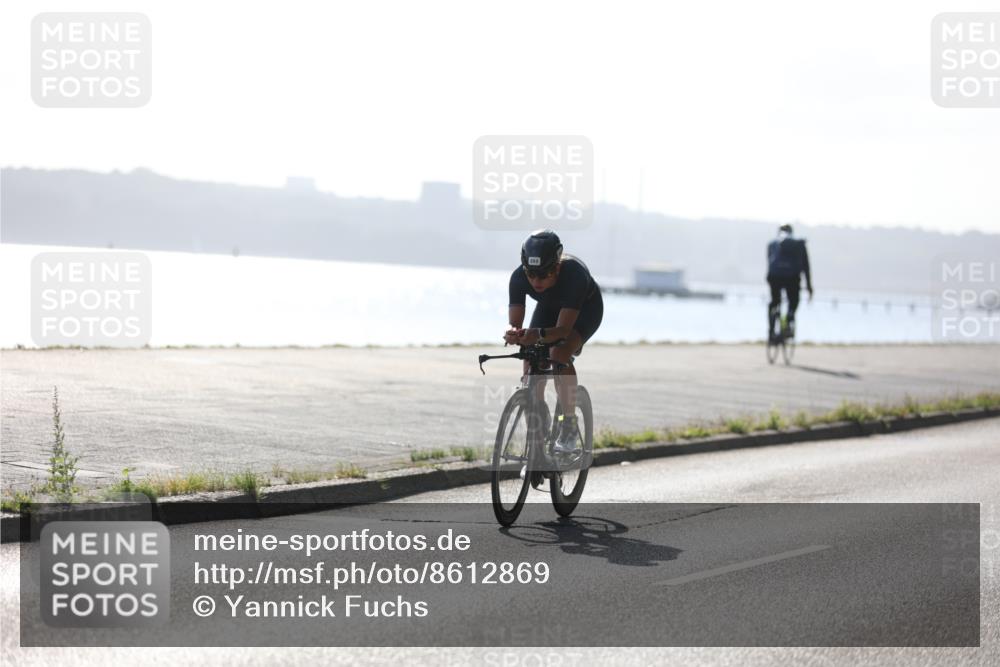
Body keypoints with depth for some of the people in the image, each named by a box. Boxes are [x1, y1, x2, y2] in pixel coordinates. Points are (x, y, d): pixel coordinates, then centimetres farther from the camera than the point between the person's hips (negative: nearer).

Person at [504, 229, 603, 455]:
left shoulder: (574, 274, -41)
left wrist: (538, 335, -62)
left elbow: (563, 328, -43)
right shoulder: (519, 277, -31)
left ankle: (569, 427, -16)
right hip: (549, 307, 4)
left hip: (585, 307, -4)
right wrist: (513, 334, -56)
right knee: (531, 364, -12)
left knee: (559, 353, -29)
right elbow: (514, 323, -32)